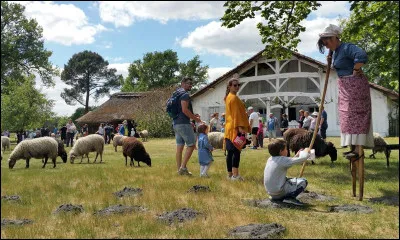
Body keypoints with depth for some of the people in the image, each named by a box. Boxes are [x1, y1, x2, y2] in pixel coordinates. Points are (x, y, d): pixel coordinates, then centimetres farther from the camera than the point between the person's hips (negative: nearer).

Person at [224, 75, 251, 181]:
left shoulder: (228, 97, 18)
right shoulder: (234, 98, -11)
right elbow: (236, 114, -18)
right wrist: (240, 127, -21)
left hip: (230, 128, 10)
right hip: (235, 128, -10)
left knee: (230, 152, 9)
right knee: (236, 151, -9)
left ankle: (230, 174, 13)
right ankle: (235, 175, -11)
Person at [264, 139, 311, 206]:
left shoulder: (270, 159, 9)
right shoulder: (282, 160, -15)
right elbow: (302, 159, -16)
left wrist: (296, 156, 20)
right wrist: (306, 153, 6)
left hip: (270, 192, 8)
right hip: (279, 192, -8)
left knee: (290, 179, 31)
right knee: (303, 182, -1)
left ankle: (276, 197, 15)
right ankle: (289, 197, -14)